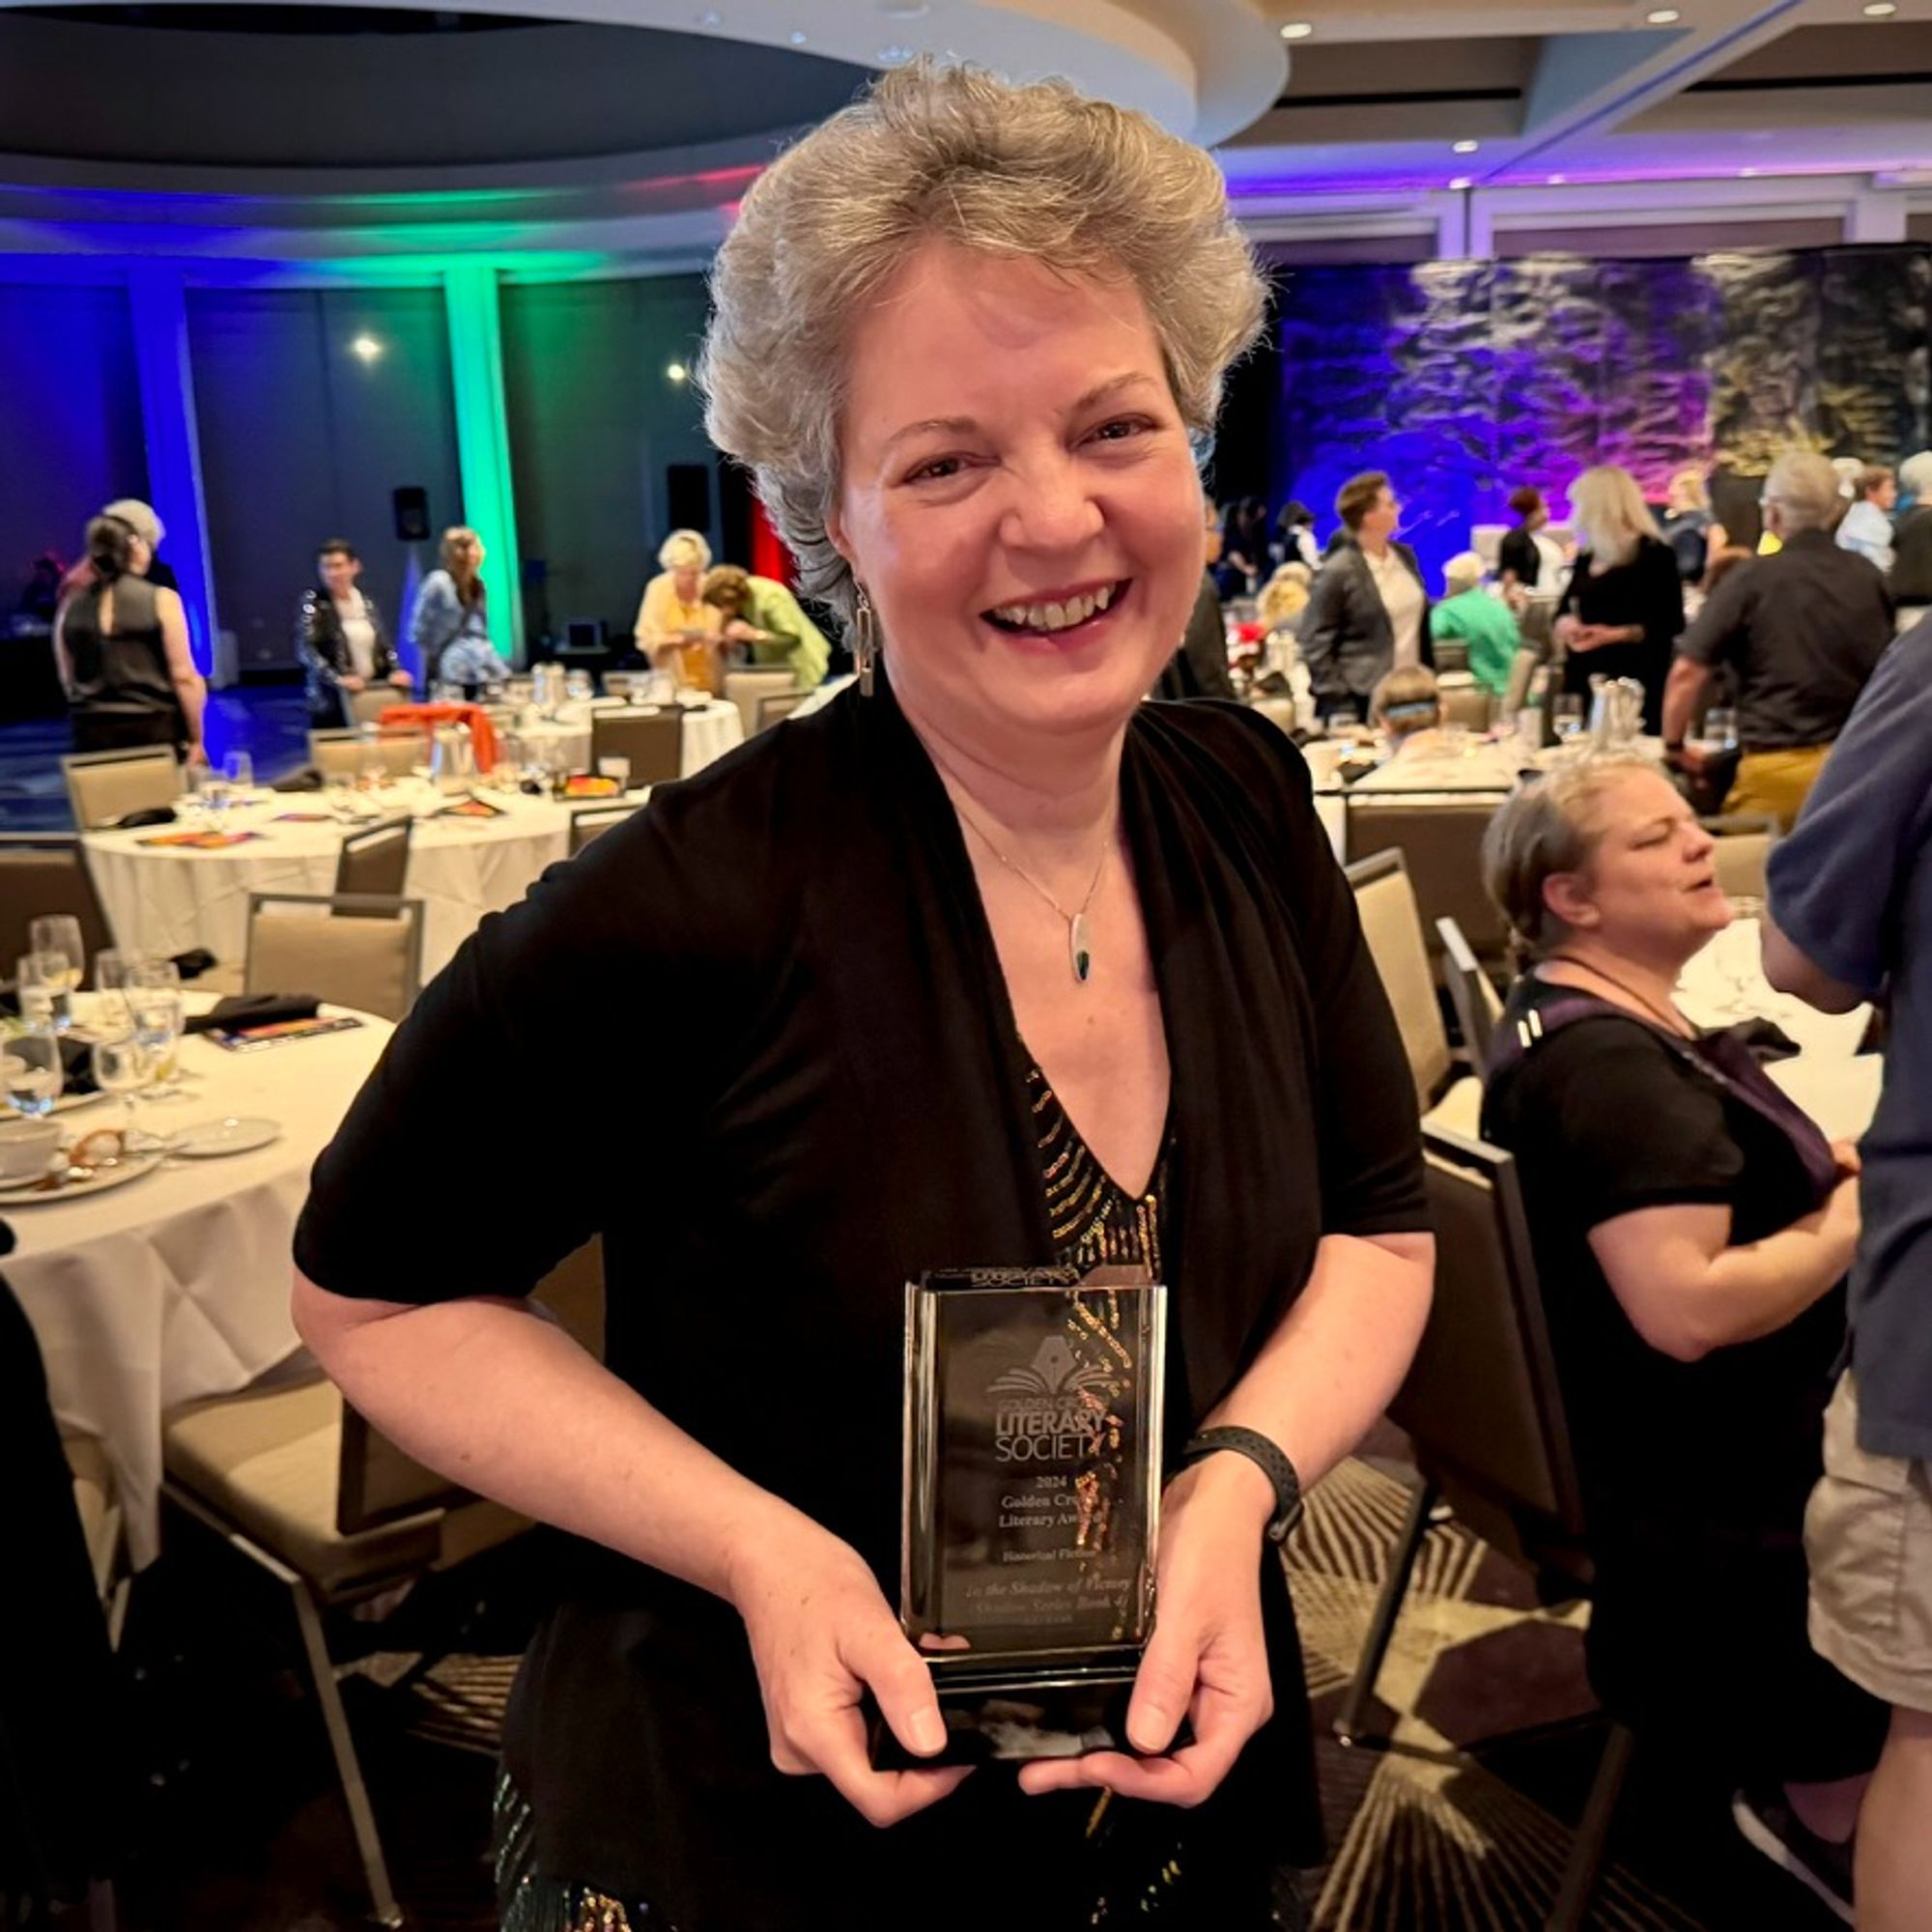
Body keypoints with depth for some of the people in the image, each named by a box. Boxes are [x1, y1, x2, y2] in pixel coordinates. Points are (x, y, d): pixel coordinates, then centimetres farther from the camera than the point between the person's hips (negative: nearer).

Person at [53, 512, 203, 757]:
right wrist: (196, 739, -3)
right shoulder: (161, 600, -7)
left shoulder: (71, 607, 5)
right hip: (154, 730, -4)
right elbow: (183, 677, -9)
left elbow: (68, 679, 12)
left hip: (93, 735, 4)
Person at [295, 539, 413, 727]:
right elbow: (305, 650, -13)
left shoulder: (366, 601, 12)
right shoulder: (312, 601, -2)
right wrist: (337, 679, -24)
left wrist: (395, 671, -2)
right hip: (331, 702, -4)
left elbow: (383, 644, 17)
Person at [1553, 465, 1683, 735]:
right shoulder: (1586, 558, 15)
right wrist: (1565, 622, -3)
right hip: (1584, 681, 7)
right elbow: (1566, 608, 21)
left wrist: (1617, 634, -21)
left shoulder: (1655, 554, -5)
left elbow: (1671, 624, -9)